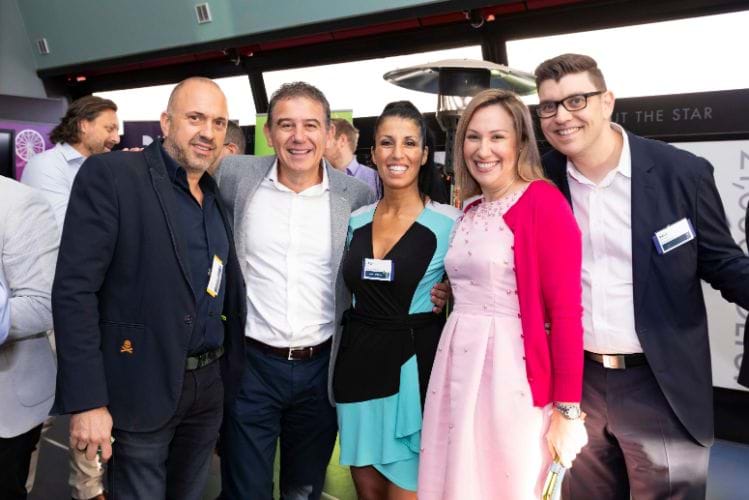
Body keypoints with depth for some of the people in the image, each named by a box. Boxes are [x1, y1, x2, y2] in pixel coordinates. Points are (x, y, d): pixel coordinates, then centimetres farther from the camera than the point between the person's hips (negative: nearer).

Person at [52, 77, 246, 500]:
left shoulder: (217, 195, 8)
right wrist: (87, 401, -19)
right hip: (144, 387, -6)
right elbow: (74, 290, -16)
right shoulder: (110, 175, -12)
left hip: (211, 384, 6)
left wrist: (233, 370, 8)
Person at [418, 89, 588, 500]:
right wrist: (446, 295, 5)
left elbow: (566, 310, -14)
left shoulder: (543, 202, -11)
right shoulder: (470, 211, 12)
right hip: (458, 370, 7)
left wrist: (567, 410, -15)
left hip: (512, 372, -7)